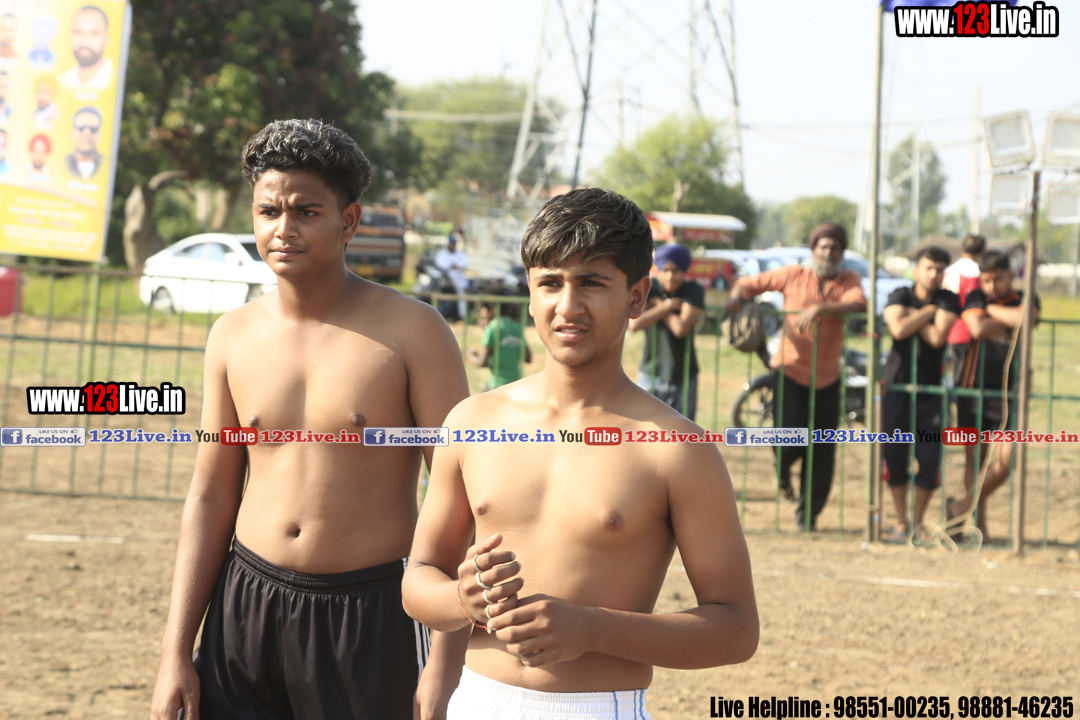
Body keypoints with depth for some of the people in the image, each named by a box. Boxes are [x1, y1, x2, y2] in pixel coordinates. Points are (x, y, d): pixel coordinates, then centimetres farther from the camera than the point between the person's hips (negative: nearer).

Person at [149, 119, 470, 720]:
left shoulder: (412, 331, -8)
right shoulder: (234, 336, 5)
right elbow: (211, 497, 10)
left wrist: (446, 662, -13)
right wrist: (176, 651, 7)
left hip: (371, 618, -4)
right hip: (246, 607, 4)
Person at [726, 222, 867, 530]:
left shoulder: (849, 280, 3)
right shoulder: (793, 276, 1)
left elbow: (858, 303, -19)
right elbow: (751, 283, 8)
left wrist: (820, 309, -32)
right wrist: (737, 296, -15)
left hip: (827, 377, 2)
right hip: (791, 370, -2)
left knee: (822, 453, 3)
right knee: (790, 440, -15)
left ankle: (808, 512, 20)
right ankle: (783, 468, 23)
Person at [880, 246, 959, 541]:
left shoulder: (948, 300, -1)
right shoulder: (900, 296, 1)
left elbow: (937, 337, -16)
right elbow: (899, 329, -18)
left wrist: (913, 317, -8)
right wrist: (926, 312, -11)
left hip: (930, 389, 0)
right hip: (896, 385, 0)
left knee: (929, 458, -3)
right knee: (894, 455, 1)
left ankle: (918, 522, 13)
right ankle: (901, 523, 14)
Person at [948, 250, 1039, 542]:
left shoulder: (1025, 300, 2)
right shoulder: (975, 298, 2)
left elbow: (1025, 318, -23)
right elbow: (978, 329, -18)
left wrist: (992, 310, -10)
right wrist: (1010, 321, -9)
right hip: (973, 389, 0)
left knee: (1004, 461, -9)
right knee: (974, 458, 7)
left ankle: (962, 506, 12)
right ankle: (979, 525, 19)